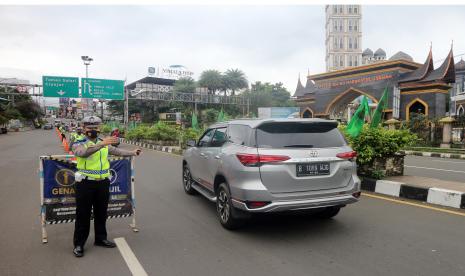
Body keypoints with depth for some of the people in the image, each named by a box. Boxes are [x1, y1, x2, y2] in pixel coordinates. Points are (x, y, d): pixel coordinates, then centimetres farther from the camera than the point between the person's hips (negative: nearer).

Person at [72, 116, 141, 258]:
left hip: (103, 183, 5)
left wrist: (133, 152, 10)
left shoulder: (104, 143, 11)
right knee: (83, 215, 2)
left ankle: (101, 238, 30)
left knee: (101, 213, 15)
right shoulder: (79, 143, -6)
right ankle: (79, 244, 15)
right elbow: (83, 153, -28)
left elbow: (117, 151, 19)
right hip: (85, 183, -5)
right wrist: (101, 144, -40)